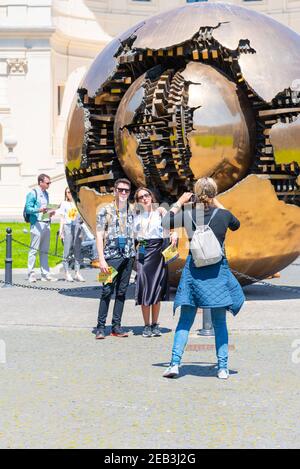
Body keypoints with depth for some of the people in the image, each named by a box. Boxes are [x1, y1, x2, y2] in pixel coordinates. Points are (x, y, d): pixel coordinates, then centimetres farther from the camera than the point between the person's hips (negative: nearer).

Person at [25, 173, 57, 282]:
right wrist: (39, 210, -27)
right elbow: (28, 209, -12)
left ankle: (45, 274, 12)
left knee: (44, 251, 10)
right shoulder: (33, 193, -6)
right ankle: (31, 274, -3)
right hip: (37, 224, -8)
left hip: (46, 224, 8)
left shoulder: (46, 194, 18)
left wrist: (50, 213, 6)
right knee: (33, 249, -6)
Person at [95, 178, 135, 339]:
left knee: (122, 291, 6)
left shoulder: (132, 211, 12)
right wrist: (101, 259, -11)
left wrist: (135, 254, 9)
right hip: (112, 256, -4)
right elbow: (99, 236, -4)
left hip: (128, 256, 4)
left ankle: (116, 326, 12)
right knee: (107, 291, -6)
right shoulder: (106, 211, -1)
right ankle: (100, 327, -2)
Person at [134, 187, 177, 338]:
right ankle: (147, 325, 3)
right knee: (144, 287, -4)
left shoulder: (160, 211, 5)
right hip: (142, 251, 1)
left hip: (158, 250, -1)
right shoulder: (136, 215, 13)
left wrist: (174, 234, -30)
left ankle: (155, 324, 11)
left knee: (157, 289, 2)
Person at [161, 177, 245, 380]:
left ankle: (175, 363, 1)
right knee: (220, 322, 8)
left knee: (185, 321, 9)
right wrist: (218, 205, 18)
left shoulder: (188, 214, -6)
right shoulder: (223, 214, -7)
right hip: (218, 272, -1)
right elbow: (236, 225, 16)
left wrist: (179, 203, 14)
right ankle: (223, 368, 7)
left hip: (193, 270, 1)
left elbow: (165, 223, 9)